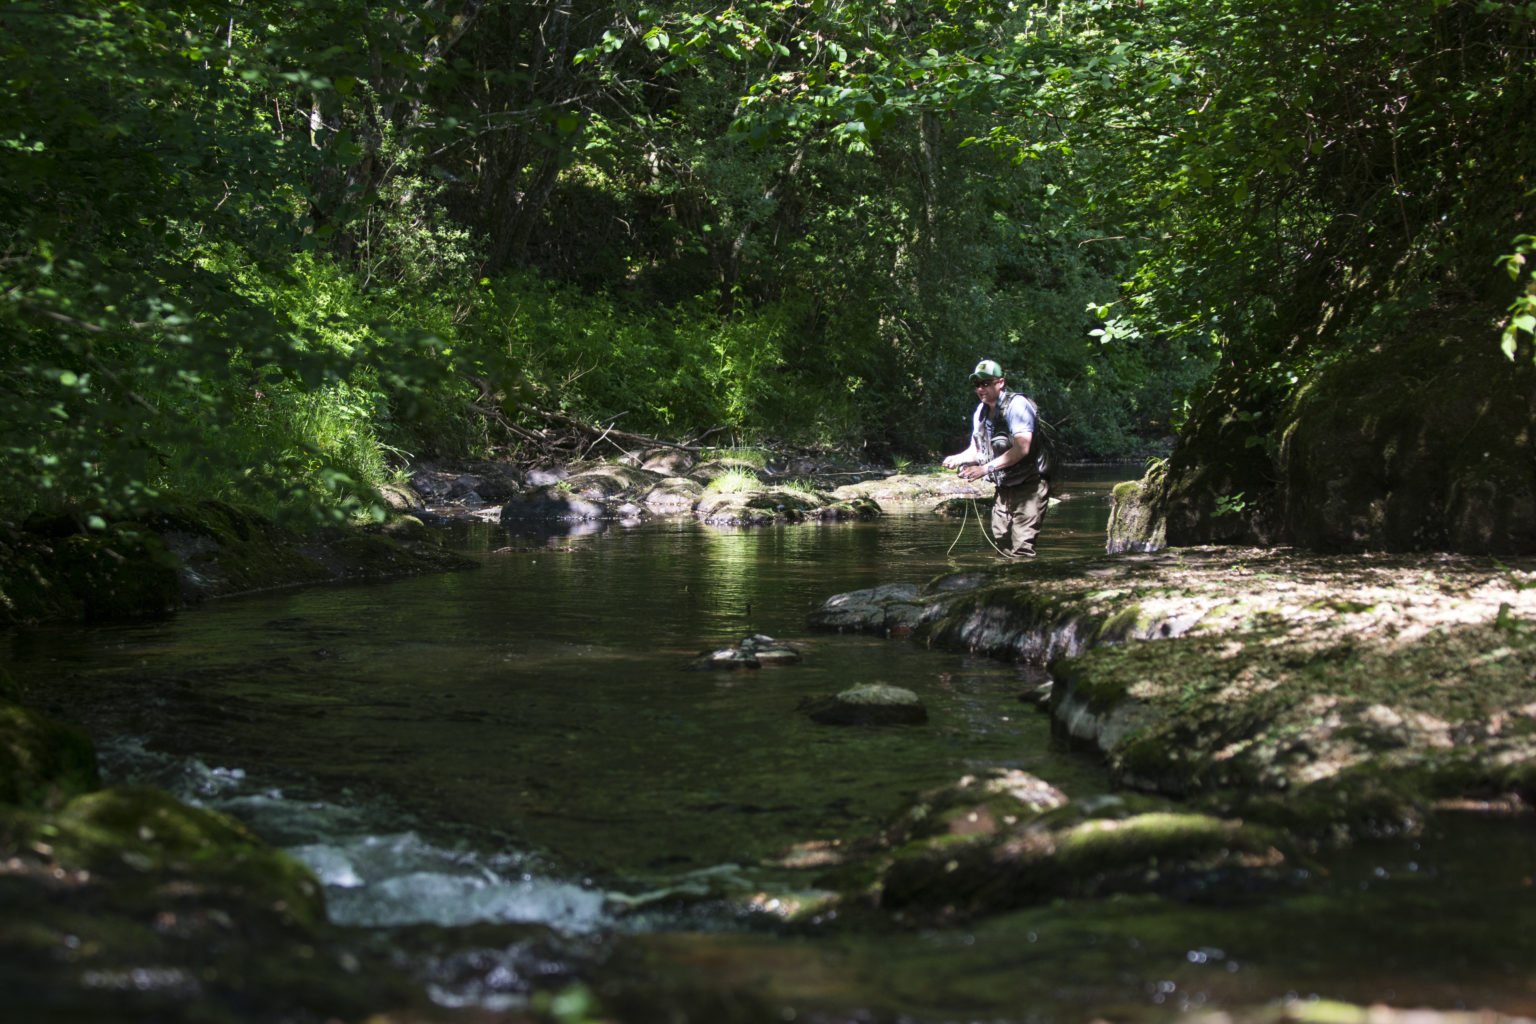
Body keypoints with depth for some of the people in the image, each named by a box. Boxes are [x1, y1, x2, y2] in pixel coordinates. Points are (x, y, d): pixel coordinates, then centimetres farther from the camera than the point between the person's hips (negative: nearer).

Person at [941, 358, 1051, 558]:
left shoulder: (1017, 405, -18)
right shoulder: (981, 411, 7)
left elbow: (1021, 449, -28)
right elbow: (977, 449, 14)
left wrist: (986, 468, -30)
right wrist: (957, 459, -8)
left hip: (1029, 486, -8)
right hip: (1005, 488, 8)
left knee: (1022, 547, -15)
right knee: (1001, 542, 11)